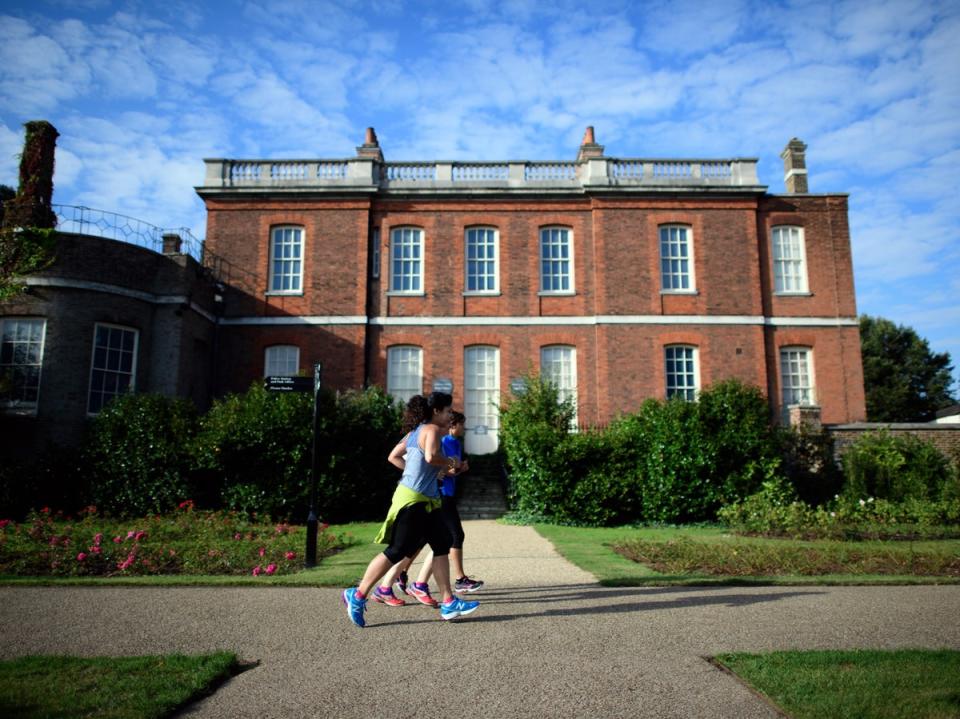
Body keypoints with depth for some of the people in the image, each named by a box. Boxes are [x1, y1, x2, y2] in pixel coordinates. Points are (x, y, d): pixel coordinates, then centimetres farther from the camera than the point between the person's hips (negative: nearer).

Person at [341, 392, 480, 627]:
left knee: (442, 545, 9)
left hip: (425, 501, 10)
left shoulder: (416, 431, 15)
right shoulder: (432, 430, -11)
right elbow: (431, 456, -30)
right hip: (414, 500, -10)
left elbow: (393, 457, 20)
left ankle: (448, 603, 13)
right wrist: (450, 462, -12)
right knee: (396, 551, -3)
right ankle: (357, 595, 8)